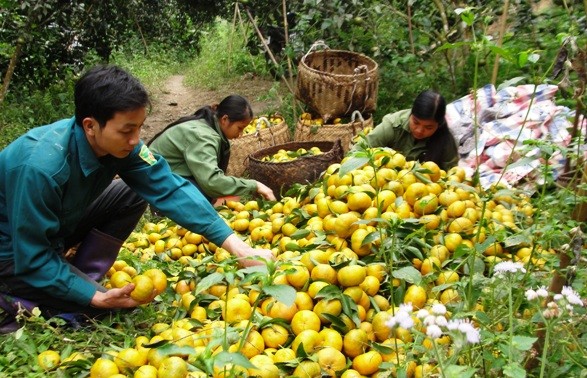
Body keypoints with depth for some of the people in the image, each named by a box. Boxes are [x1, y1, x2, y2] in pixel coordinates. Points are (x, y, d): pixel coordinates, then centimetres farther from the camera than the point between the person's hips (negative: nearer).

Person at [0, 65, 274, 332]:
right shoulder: (41, 168, -37)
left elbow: (170, 189, -23)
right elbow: (33, 259, -29)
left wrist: (239, 248, -29)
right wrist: (96, 297, -28)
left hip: (60, 226, 7)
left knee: (133, 195, -9)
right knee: (103, 308, -16)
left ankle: (81, 279, -2)